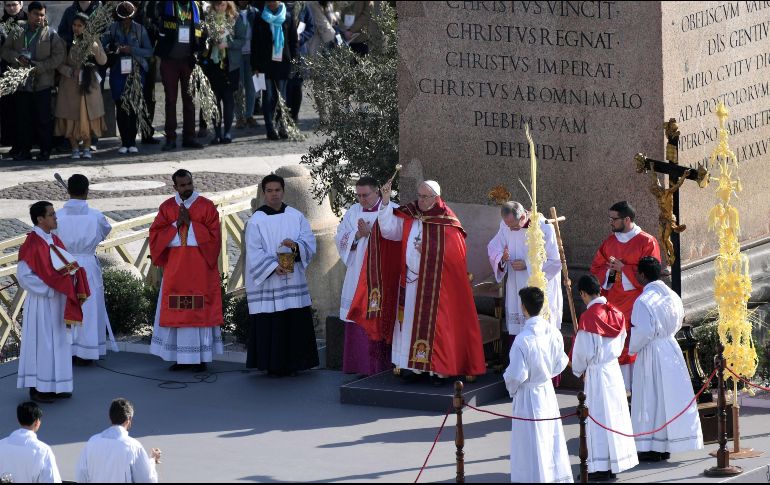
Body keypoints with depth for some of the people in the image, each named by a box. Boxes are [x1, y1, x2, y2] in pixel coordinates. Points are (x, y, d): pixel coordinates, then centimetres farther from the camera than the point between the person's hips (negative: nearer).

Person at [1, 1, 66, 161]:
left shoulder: (51, 34, 0)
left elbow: (59, 56, -6)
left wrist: (39, 67, -16)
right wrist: (17, 58, -10)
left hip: (42, 83, -3)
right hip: (21, 82, 3)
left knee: (43, 118, -1)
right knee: (22, 118, 6)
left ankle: (45, 150, 9)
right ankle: (23, 150, 14)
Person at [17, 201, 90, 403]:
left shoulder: (54, 240, 9)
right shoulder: (32, 244, -17)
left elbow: (65, 266, 18)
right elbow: (23, 275, -20)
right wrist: (48, 289, -19)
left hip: (58, 301, 9)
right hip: (42, 302, -9)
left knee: (59, 342, 13)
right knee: (41, 342, -2)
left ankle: (56, 385, 21)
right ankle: (37, 388, 5)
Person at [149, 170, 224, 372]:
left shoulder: (206, 206, 0)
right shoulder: (167, 207, 8)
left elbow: (213, 236, -6)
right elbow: (155, 234, 2)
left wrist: (190, 224, -12)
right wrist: (176, 224, -10)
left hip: (200, 267, -3)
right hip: (174, 267, 3)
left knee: (199, 311, -3)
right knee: (175, 312, 1)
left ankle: (200, 357, 2)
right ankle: (181, 357, 7)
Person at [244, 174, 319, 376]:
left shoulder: (296, 217, 9)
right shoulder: (256, 221, 0)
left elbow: (309, 242, 2)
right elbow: (254, 253, -8)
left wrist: (296, 245, -20)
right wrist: (274, 267, -21)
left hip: (294, 282, 3)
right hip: (267, 284, -3)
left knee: (295, 323, 3)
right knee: (270, 326, -3)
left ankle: (292, 364, 11)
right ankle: (273, 365, 4)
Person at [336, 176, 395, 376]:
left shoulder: (392, 210, 0)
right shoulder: (353, 212, 13)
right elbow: (341, 239, 7)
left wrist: (370, 233, -13)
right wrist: (358, 235, -10)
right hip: (358, 275, 4)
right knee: (357, 320, 0)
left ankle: (380, 365, -1)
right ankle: (360, 366, 5)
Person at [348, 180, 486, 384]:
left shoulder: (447, 222, -5)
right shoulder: (408, 216, 7)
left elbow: (453, 252, -7)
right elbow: (389, 230, -3)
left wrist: (429, 250, -15)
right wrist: (385, 201, -10)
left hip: (434, 282, -5)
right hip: (410, 280, 5)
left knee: (433, 322, -4)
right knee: (410, 320, 6)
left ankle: (439, 369, 1)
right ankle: (412, 365, 12)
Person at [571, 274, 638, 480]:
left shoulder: (588, 317, -18)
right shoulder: (615, 314, 1)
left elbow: (583, 351, -14)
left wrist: (579, 370, 4)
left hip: (596, 373, -6)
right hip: (614, 368, 6)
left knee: (599, 417, -1)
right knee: (616, 415, 12)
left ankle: (602, 467, 2)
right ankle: (616, 462, 18)